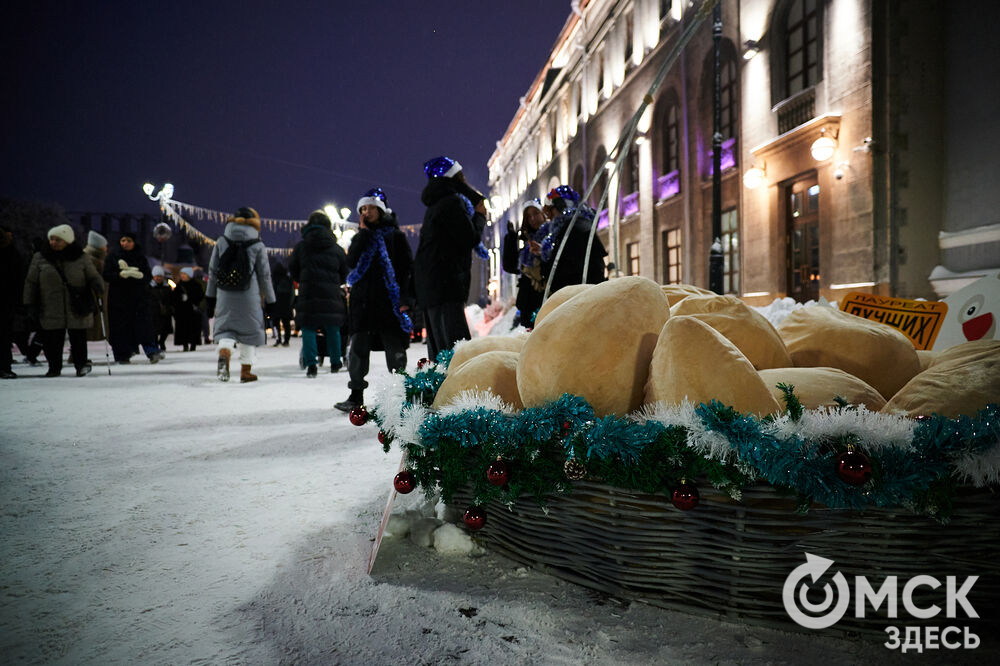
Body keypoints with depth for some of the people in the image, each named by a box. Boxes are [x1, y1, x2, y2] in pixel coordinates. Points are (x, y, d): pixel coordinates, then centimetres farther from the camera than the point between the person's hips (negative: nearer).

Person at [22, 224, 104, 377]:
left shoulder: (80, 258, 4)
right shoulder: (39, 258, 6)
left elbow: (94, 276, 8)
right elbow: (31, 283, 10)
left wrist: (97, 285, -16)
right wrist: (30, 304, 4)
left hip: (77, 310, -1)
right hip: (50, 311, 1)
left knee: (78, 340, 3)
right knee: (52, 341, 4)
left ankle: (81, 365, 18)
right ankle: (54, 368, 20)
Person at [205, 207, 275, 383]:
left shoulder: (221, 241, 7)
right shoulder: (257, 245, -2)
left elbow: (212, 271, 8)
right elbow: (264, 275, 0)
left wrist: (211, 298, 15)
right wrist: (270, 301, 8)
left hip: (225, 295, 2)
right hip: (249, 296, -2)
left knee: (225, 327, 8)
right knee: (250, 330, 10)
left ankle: (223, 355, -23)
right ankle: (245, 371, 13)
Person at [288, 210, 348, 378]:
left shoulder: (301, 246, 3)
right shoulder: (336, 249, 5)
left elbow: (292, 270, 8)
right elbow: (345, 273, 10)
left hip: (307, 294, -1)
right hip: (331, 295, 1)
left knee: (308, 329, 3)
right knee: (333, 329, 12)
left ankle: (310, 364, -7)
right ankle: (335, 362, 20)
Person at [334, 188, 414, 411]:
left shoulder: (396, 236, 5)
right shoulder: (360, 237, 15)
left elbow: (408, 268, 0)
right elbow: (351, 262, -3)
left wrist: (405, 298, -10)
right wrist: (363, 232, -3)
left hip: (389, 300, -3)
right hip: (363, 301, 3)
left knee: (395, 351, 1)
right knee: (358, 350, 2)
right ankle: (356, 396, 10)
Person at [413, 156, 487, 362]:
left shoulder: (436, 204, 22)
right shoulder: (451, 202, -9)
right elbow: (470, 239, -13)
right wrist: (480, 215, 4)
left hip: (429, 286, 10)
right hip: (444, 284, -10)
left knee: (439, 347, 12)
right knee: (456, 345, -17)